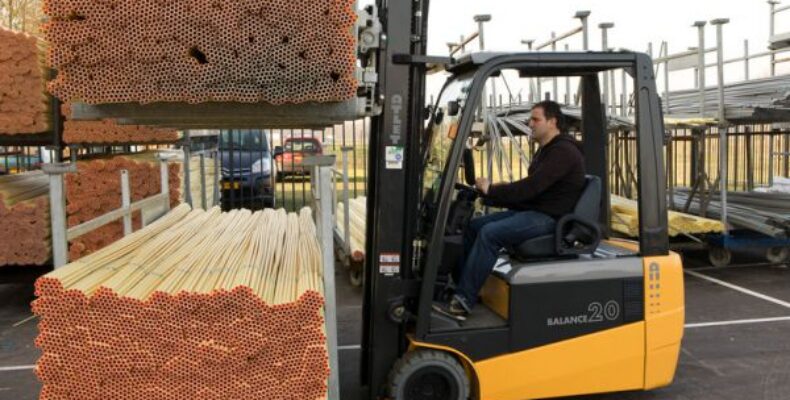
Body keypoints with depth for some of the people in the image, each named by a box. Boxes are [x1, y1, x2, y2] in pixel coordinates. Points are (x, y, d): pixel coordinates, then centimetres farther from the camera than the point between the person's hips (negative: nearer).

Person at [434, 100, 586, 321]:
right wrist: (494, 191, 3)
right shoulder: (546, 149, 18)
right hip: (530, 210, 10)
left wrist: (491, 190, -16)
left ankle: (462, 303, -26)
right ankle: (458, 284, -1)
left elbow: (531, 187, -24)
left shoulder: (563, 151, -15)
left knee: (489, 233, -28)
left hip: (548, 218, -10)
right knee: (472, 226, 1)